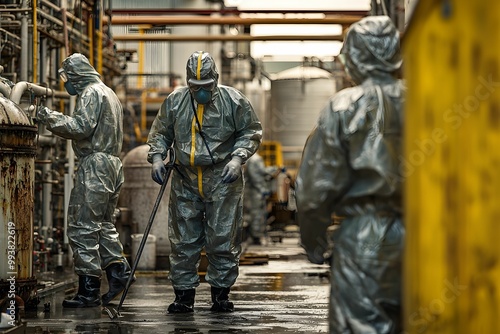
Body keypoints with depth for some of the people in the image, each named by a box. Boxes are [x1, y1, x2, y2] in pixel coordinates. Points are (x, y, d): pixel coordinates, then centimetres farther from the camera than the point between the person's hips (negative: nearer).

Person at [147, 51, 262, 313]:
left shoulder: (233, 100, -4)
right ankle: (184, 294, 13)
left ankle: (221, 293, 12)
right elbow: (160, 133, 15)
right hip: (185, 180, 2)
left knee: (223, 239, 0)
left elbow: (251, 132, 3)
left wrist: (238, 158, -11)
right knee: (183, 240, 4)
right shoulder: (174, 101, 3)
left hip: (222, 179, -2)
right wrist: (156, 157, -1)